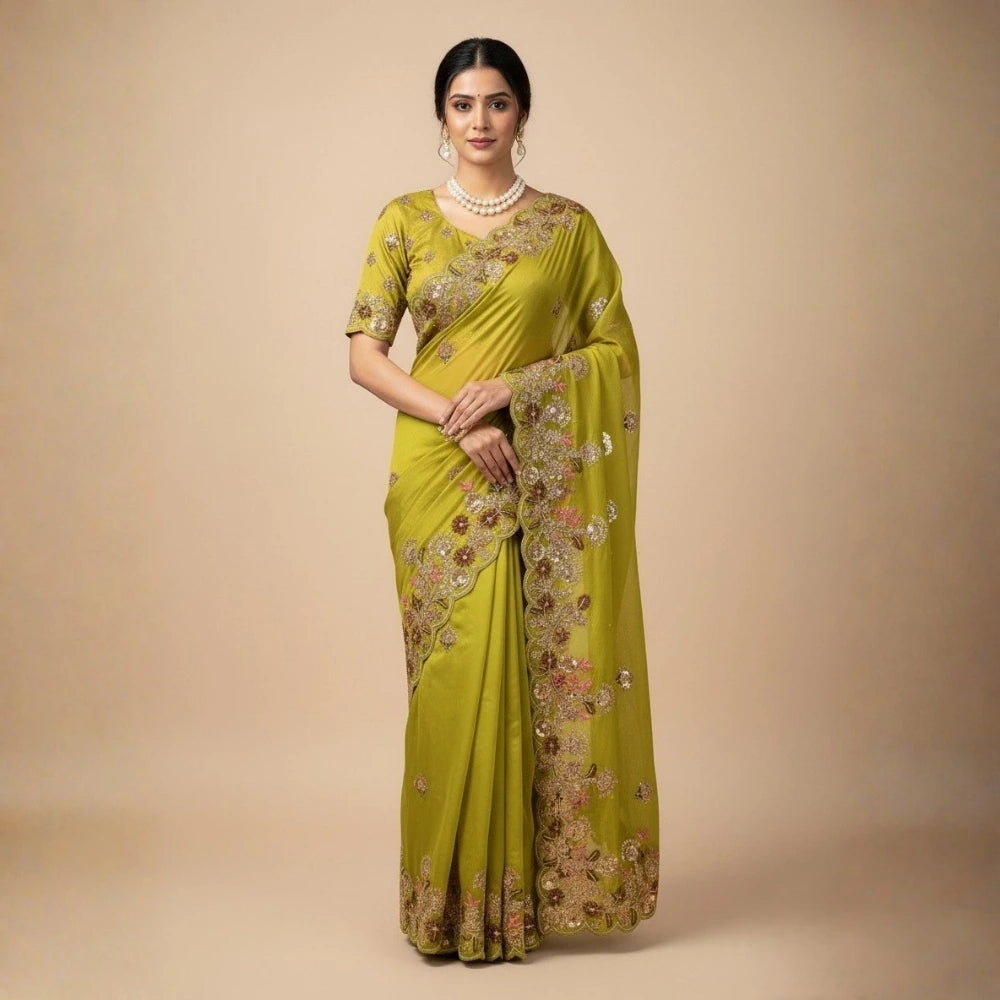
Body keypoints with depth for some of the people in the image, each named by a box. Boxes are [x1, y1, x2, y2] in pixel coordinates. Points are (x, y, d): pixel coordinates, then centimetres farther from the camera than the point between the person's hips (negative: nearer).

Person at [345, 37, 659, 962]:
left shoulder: (569, 225, 5)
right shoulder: (406, 220, 5)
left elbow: (616, 349, 2)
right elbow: (365, 353, 0)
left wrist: (509, 388, -12)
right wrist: (457, 419, -14)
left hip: (544, 476, 0)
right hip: (441, 473, 0)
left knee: (549, 669, 0)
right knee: (457, 671, 0)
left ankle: (555, 876, 17)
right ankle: (460, 892, 15)